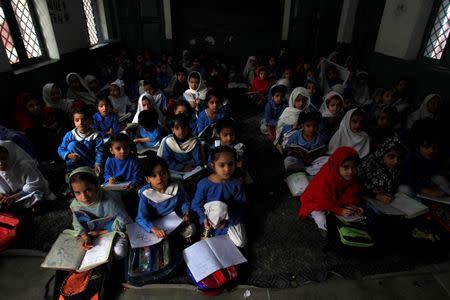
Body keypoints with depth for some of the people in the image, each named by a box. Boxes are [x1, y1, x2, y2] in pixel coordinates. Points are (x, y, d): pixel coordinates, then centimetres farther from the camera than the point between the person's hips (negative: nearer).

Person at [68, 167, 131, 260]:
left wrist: (101, 232, -17)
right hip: (92, 233, 5)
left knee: (119, 253, -25)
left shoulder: (110, 200, -32)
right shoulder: (75, 204, -17)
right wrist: (85, 237, -21)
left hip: (114, 231, -5)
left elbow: (124, 222, -23)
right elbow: (78, 225, -1)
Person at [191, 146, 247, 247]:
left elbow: (240, 206, -11)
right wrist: (204, 219, -22)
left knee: (241, 243, -9)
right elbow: (196, 204, -9)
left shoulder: (236, 184, -16)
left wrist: (227, 220, -20)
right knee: (218, 205, -36)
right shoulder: (204, 184, -21)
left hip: (230, 217, 3)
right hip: (210, 216, -3)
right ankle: (208, 230, -9)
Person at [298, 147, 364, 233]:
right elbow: (324, 202, -30)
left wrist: (353, 206, -25)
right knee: (323, 222, -24)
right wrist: (340, 211, -34)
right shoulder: (324, 178, -37)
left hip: (336, 201, 7)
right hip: (316, 203, -6)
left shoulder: (351, 177, -17)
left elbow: (350, 195, -7)